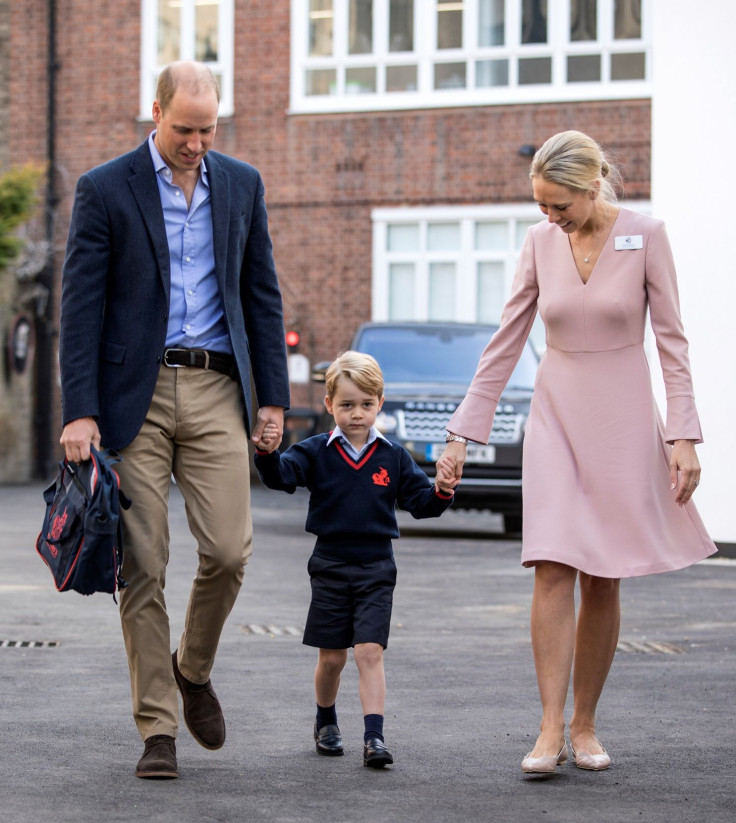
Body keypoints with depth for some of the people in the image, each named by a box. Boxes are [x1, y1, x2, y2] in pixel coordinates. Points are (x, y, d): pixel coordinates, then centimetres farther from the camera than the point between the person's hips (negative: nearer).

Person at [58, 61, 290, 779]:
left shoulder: (241, 184, 10)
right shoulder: (104, 190, -1)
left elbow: (261, 294, 13)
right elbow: (81, 307, -4)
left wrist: (273, 397, 7)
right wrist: (79, 412, -11)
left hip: (216, 393, 3)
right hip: (135, 393, -2)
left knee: (228, 550, -7)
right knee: (143, 565, -2)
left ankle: (193, 668, 22)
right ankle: (157, 729, 6)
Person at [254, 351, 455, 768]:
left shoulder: (393, 456, 3)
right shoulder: (316, 452, -1)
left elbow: (420, 500, 4)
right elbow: (282, 476, -15)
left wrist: (442, 493, -18)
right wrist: (267, 452, -36)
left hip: (376, 569, 0)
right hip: (330, 566, 0)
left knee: (370, 652, -10)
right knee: (332, 657, 9)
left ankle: (375, 737, -14)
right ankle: (326, 722, 32)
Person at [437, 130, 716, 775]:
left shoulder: (645, 236, -6)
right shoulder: (541, 242, 2)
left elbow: (671, 340, -4)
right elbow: (506, 342, 6)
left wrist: (683, 437, -9)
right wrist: (462, 434, 3)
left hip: (624, 419, -2)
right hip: (556, 415, 2)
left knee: (602, 581, 1)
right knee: (553, 570, -10)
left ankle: (585, 727, 12)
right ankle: (551, 730, -11)